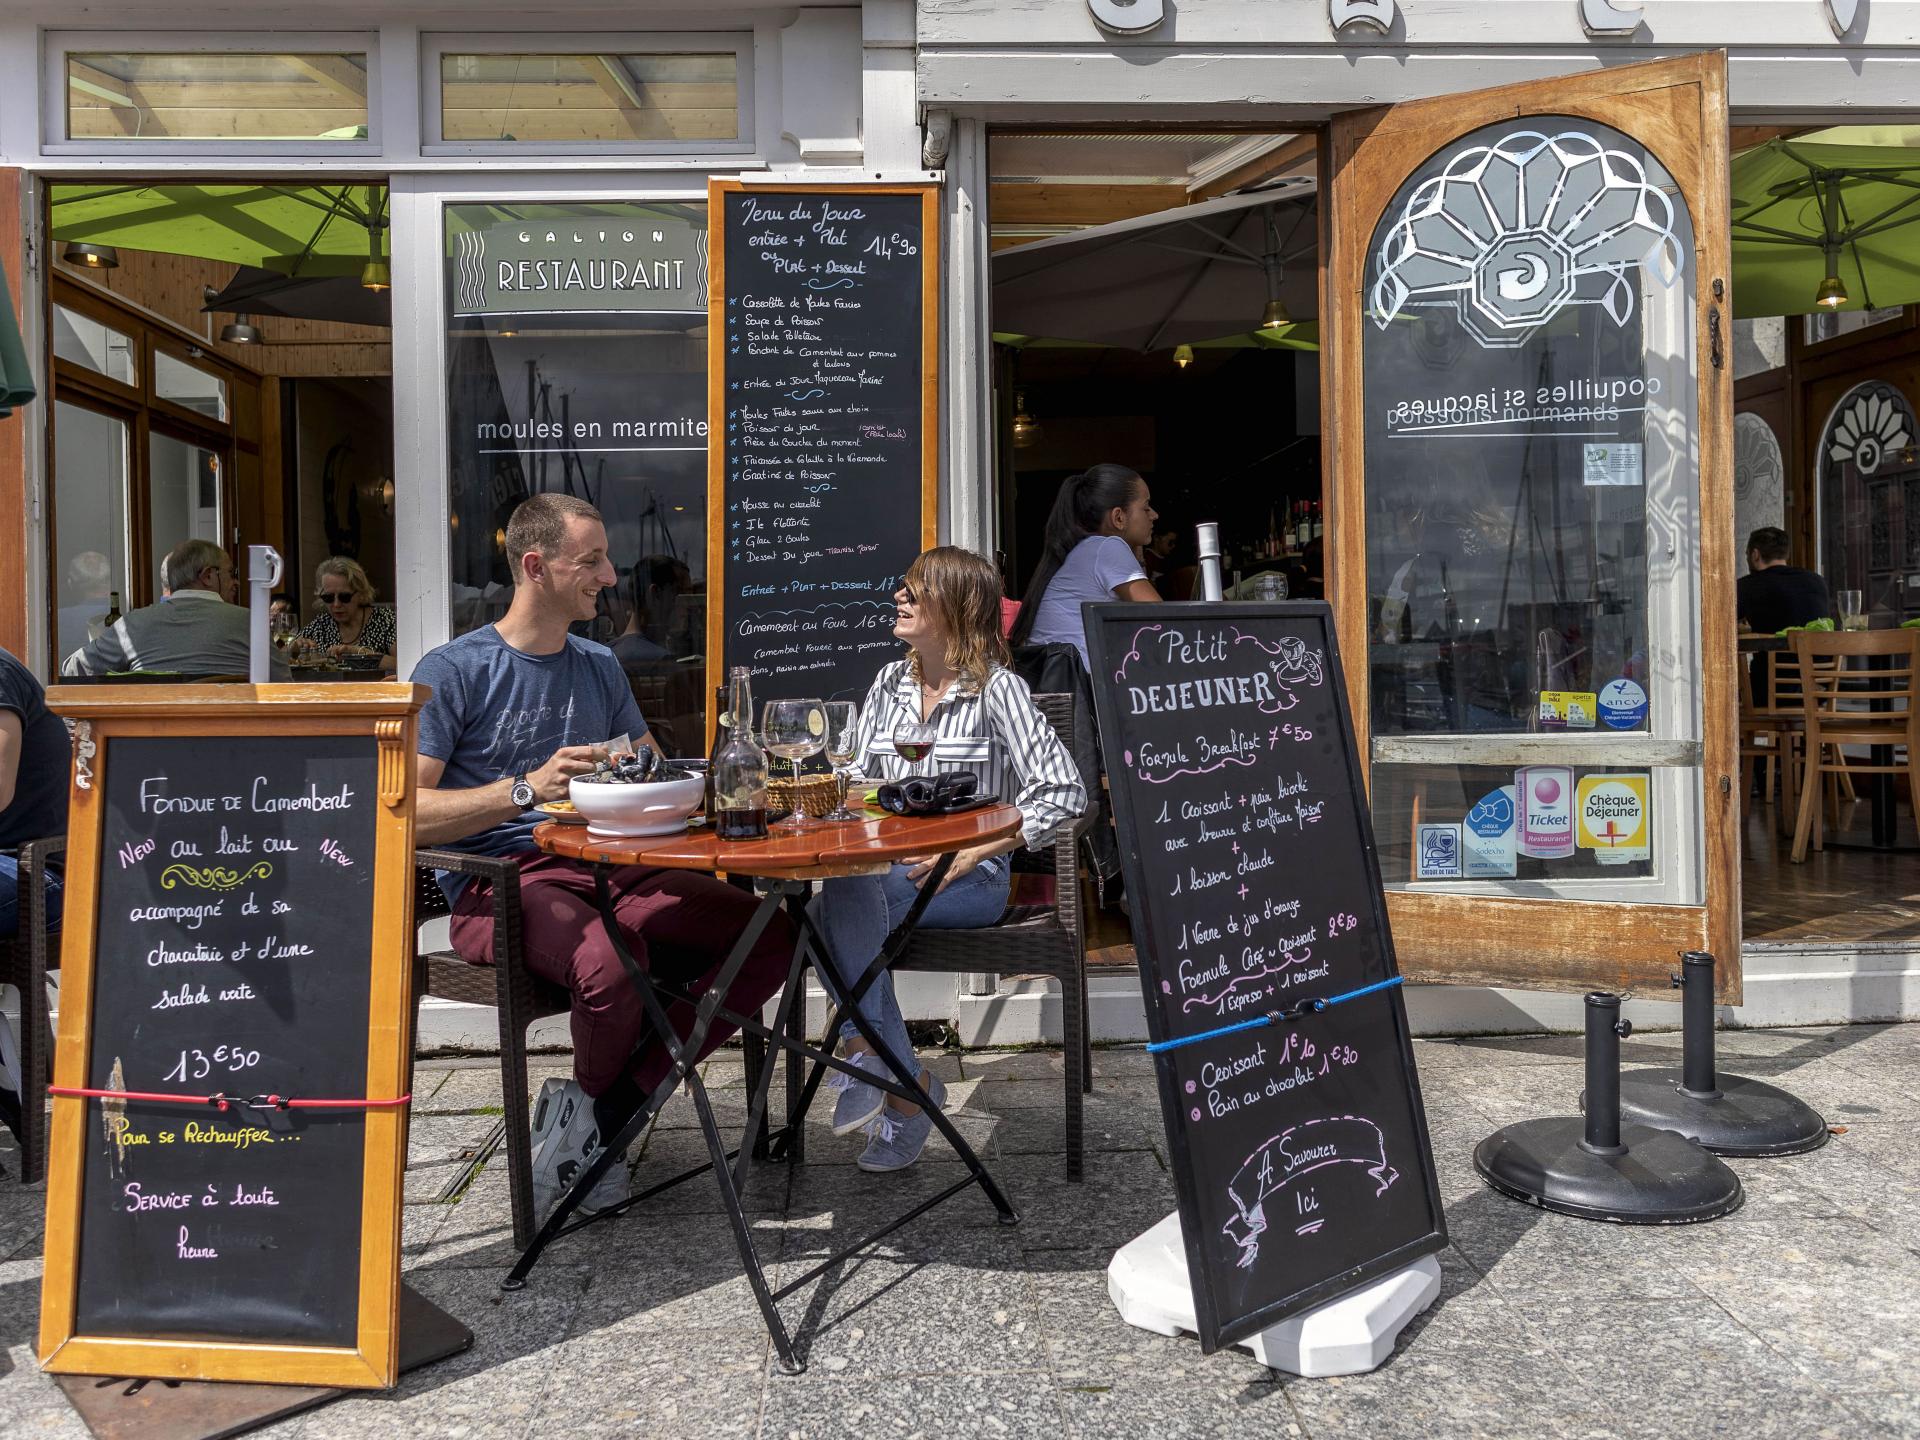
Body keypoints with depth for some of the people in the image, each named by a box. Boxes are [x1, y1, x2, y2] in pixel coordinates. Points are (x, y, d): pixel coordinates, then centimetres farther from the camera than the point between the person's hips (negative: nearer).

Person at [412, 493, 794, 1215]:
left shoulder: (599, 666, 19)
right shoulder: (452, 671, -1)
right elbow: (405, 813, -10)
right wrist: (528, 789, -22)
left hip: (606, 869, 6)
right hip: (498, 884, -6)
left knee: (771, 935, -17)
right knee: (609, 965, -38)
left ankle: (601, 1108, -8)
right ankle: (595, 1096, 1)